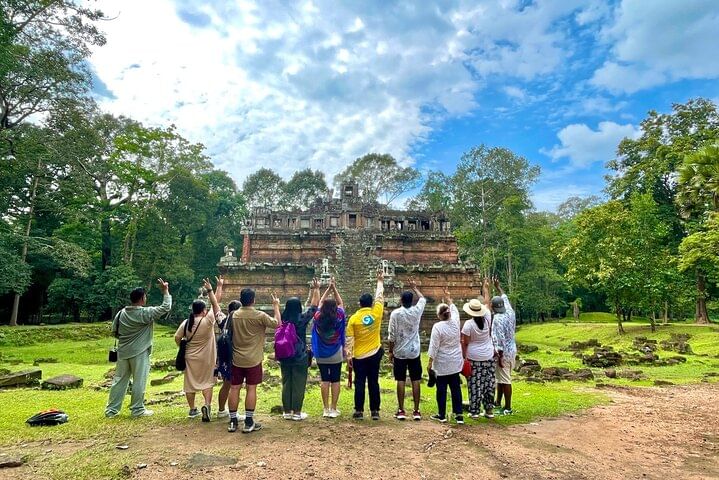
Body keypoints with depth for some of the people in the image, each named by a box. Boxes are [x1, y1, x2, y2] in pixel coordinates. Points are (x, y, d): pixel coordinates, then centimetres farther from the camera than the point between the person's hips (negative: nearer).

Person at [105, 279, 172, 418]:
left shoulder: (121, 313, 2)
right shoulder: (146, 313, -15)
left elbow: (115, 331, 8)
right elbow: (166, 307, -15)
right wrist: (165, 290, -8)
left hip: (123, 352, 6)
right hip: (139, 353, -6)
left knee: (119, 380, 13)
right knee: (139, 382, 4)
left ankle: (111, 410, 19)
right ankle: (137, 410, 12)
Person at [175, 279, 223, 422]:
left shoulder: (185, 323, -5)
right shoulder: (207, 321, -18)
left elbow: (177, 338, -2)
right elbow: (215, 305, -13)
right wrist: (210, 290, -10)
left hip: (190, 357, 4)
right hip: (206, 358, -3)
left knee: (190, 382, 14)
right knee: (207, 382, 8)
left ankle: (192, 409, 24)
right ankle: (207, 404, -12)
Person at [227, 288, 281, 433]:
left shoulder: (234, 315, 0)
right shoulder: (260, 316, -14)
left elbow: (230, 335, 13)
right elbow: (277, 323, -5)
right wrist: (276, 307, 6)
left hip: (236, 359, 4)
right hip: (253, 360, -4)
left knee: (234, 388, 10)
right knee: (251, 389, 4)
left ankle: (233, 421, 17)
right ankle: (249, 422, 8)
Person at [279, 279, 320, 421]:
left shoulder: (283, 319, 1)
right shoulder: (302, 318, -14)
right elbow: (314, 305, -3)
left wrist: (311, 290, 18)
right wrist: (316, 289, 9)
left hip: (285, 357, 5)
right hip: (300, 357, -5)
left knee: (286, 384, 12)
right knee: (299, 385, 5)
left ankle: (287, 411, 20)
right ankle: (297, 412, 11)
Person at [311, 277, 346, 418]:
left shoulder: (318, 317, -12)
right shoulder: (339, 317, -14)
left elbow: (320, 303, 4)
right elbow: (341, 303, 3)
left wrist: (328, 289, 7)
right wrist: (334, 289, 6)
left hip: (321, 355, 1)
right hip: (336, 355, -1)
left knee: (325, 380, 8)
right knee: (335, 380, 6)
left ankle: (326, 409, 11)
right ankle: (333, 409, 9)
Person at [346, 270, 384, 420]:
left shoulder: (353, 318, -8)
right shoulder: (376, 313, -6)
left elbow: (349, 339, -8)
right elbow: (380, 296, 9)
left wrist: (349, 355, -1)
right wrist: (380, 281, 23)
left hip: (359, 356, -1)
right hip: (374, 354, 2)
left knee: (359, 383, 6)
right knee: (374, 383, 9)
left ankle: (359, 411, 9)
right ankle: (375, 411, 13)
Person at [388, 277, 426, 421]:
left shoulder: (395, 313, -11)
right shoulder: (417, 311, -5)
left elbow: (391, 336, -9)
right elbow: (423, 299, 18)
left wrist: (390, 352, 1)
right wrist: (414, 287, 29)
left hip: (400, 352, -2)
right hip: (414, 352, 2)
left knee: (400, 381, 5)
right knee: (415, 381, 7)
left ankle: (401, 411, 10)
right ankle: (416, 411, 11)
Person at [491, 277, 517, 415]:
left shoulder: (497, 319, -20)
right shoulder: (510, 313, 2)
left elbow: (500, 339, -22)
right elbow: (505, 298, 20)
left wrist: (500, 356, -18)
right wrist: (498, 287, 31)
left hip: (503, 352, -8)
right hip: (512, 350, 8)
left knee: (505, 380, 1)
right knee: (501, 378, 19)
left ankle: (508, 408, 9)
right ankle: (498, 403, 30)